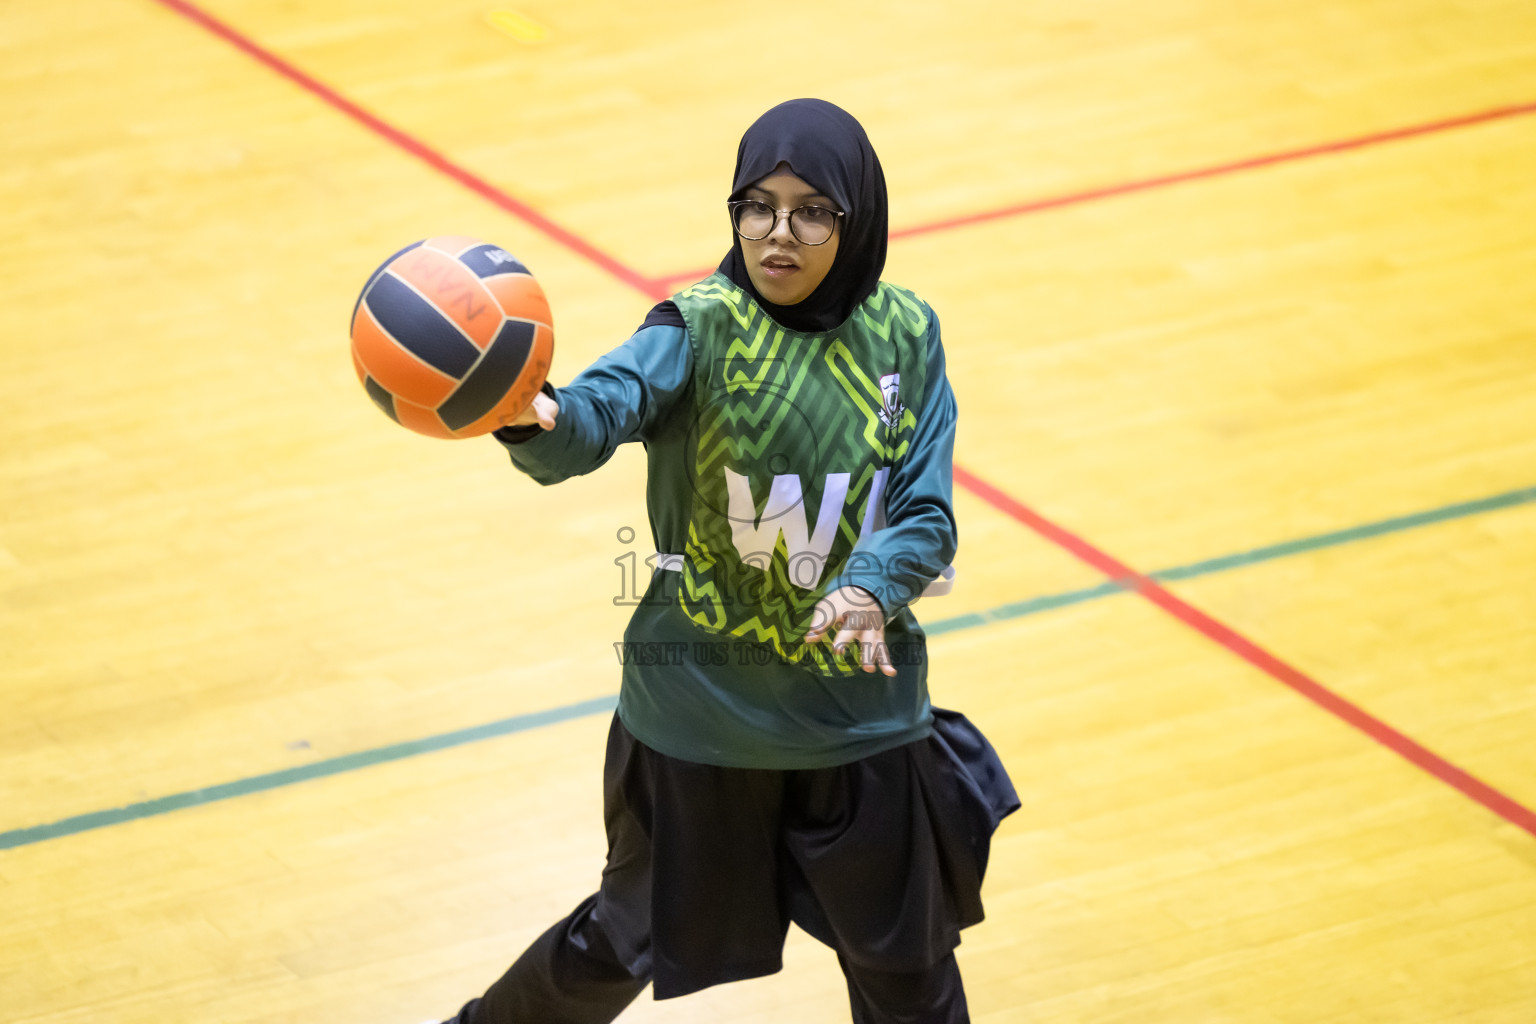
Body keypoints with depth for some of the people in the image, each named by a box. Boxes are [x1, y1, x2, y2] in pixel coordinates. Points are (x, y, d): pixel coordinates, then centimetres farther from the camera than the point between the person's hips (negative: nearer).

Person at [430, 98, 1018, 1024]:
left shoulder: (903, 336, -4)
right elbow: (608, 403, -35)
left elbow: (927, 514, -6)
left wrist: (870, 590, -28)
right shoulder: (702, 328, -15)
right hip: (703, 705, -2)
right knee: (629, 942, 15)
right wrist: (538, 420, -59)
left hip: (861, 703, 2)